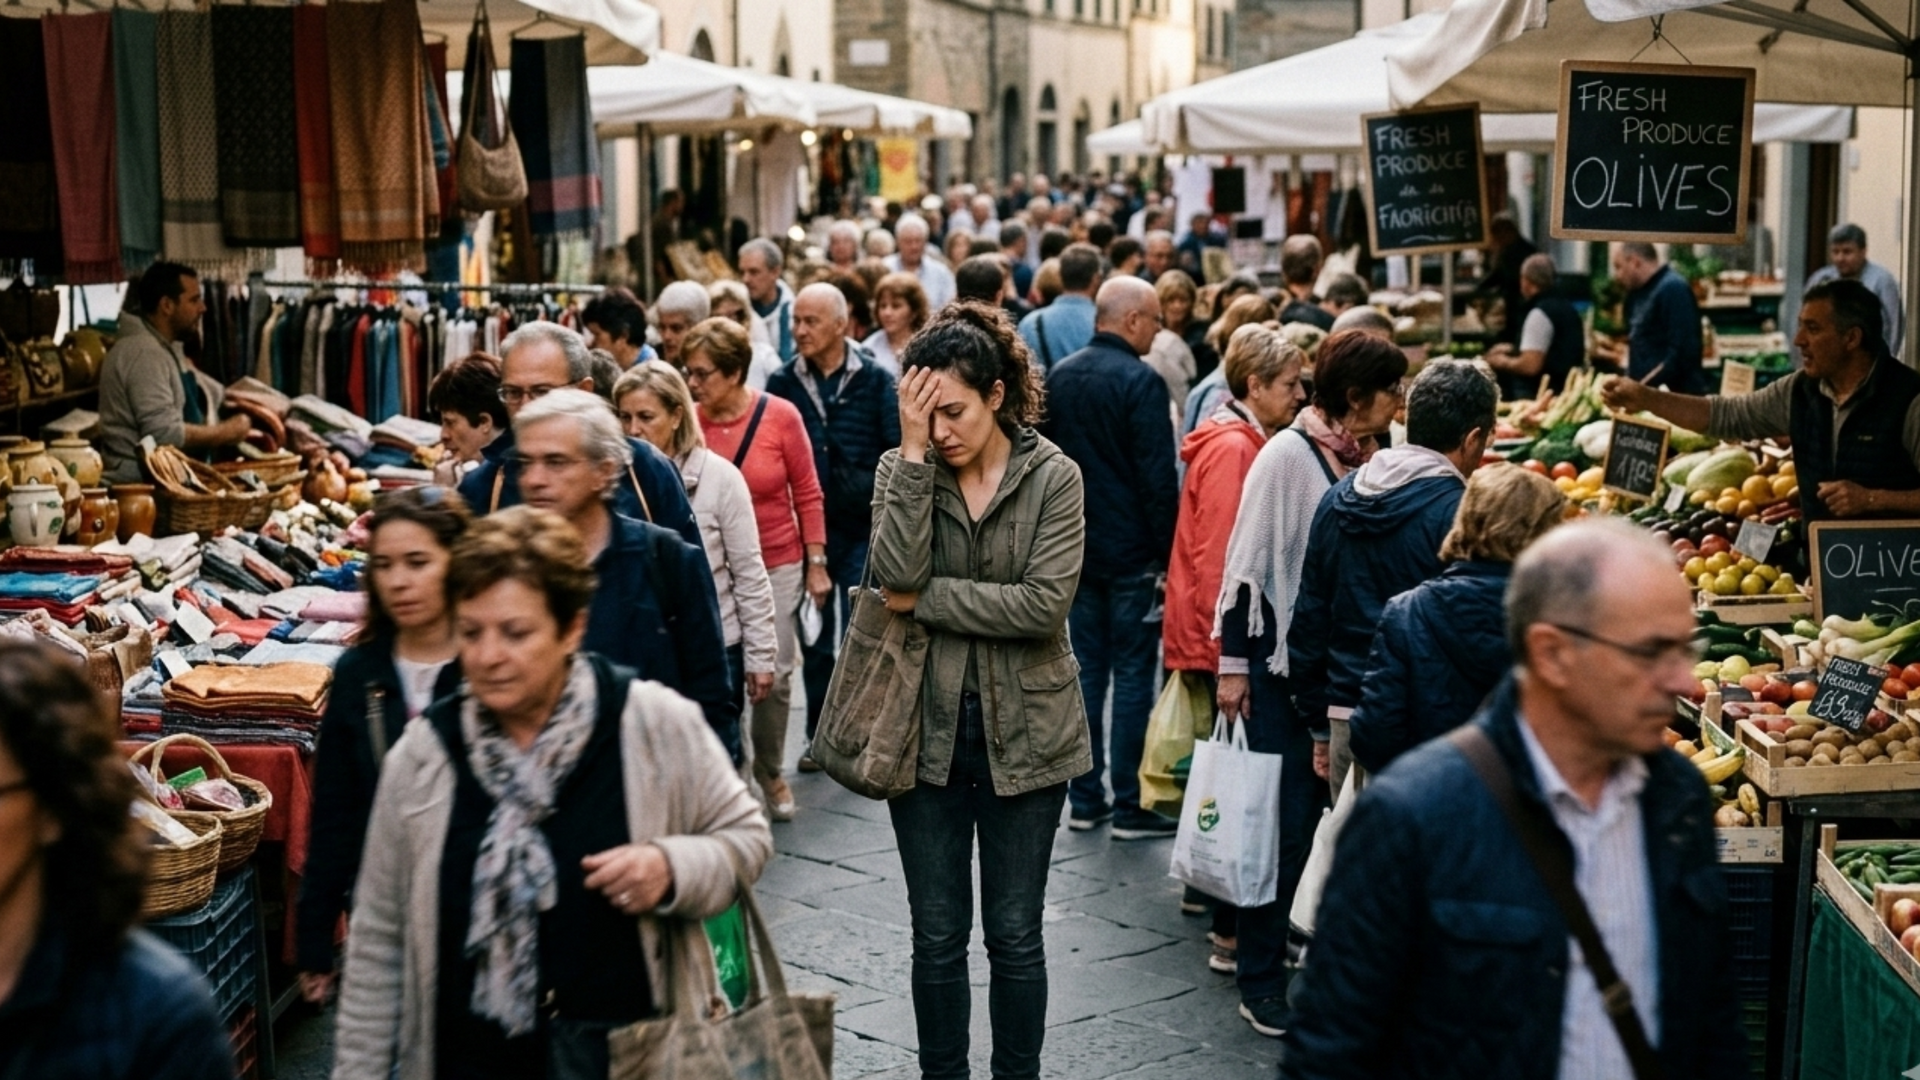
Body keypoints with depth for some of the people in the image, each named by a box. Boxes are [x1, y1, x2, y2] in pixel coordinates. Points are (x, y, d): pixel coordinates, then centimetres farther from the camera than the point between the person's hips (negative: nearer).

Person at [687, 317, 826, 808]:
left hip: (777, 565, 0)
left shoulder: (780, 416, -9)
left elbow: (807, 493, -2)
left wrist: (816, 564, -1)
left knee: (775, 675, 4)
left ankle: (771, 771, 25)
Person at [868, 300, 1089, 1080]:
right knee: (937, 938, 10)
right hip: (927, 728, 2)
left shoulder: (1051, 476, -7)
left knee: (1014, 936, 9)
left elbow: (1045, 605, -18)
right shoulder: (902, 470, -1)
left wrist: (925, 601, -16)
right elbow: (897, 573, -19)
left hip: (1023, 730, -1)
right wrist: (913, 452, -19)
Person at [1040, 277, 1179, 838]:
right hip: (1131, 553, -6)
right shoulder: (1140, 381, -14)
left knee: (1086, 670, 11)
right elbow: (1159, 479, -16)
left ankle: (1085, 800, 15)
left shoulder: (1059, 377, 7)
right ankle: (1128, 807, 2)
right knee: (1133, 675, -1)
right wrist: (1166, 555, -9)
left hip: (1075, 549, 6)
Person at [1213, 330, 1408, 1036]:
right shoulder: (1289, 455, -11)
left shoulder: (1364, 461, 7)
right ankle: (1260, 982, 9)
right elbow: (1247, 562, -11)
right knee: (1284, 824, -1)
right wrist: (1232, 663, -13)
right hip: (1285, 666, -6)